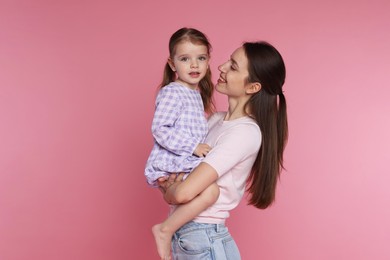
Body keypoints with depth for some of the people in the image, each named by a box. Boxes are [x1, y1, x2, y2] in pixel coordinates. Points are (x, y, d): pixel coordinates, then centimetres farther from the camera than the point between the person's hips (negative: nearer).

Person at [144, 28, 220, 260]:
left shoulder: (196, 93, 16)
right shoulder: (172, 93, -14)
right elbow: (160, 130, -21)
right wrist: (193, 145, -22)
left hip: (187, 163, 10)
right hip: (168, 165, -10)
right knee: (210, 191, -30)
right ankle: (165, 230, -16)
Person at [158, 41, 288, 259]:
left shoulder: (245, 132, -20)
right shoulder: (216, 120, 6)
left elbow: (184, 193, -25)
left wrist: (168, 191, -5)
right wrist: (169, 181, -9)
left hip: (204, 241, -7)